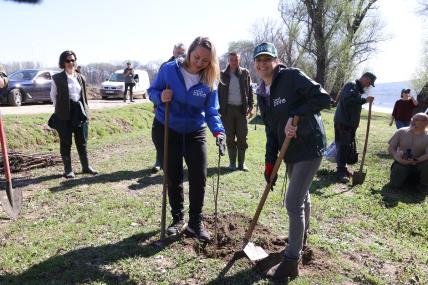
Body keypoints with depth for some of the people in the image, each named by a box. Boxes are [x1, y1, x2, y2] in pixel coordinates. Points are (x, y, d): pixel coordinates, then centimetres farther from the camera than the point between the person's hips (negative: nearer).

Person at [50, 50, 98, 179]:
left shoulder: (80, 77, 10)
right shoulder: (57, 78, -1)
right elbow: (53, 95, 7)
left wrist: (85, 110, 9)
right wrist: (60, 108, 6)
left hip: (80, 111, 4)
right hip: (64, 114, -3)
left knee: (82, 141, 10)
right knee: (66, 143, 4)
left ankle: (86, 166, 20)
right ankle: (68, 170, 13)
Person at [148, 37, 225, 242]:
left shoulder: (210, 81, -11)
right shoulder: (169, 69, -14)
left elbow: (211, 111, -10)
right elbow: (152, 91, -3)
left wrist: (218, 131, -29)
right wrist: (160, 97, -26)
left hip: (195, 132, 1)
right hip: (166, 129, -1)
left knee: (199, 177, -3)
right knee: (173, 177, 8)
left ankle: (195, 223, 14)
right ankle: (178, 219, 26)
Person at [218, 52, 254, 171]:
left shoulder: (245, 73, 5)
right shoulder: (223, 74, 2)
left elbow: (250, 90, 8)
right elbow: (219, 92, 2)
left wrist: (250, 106, 0)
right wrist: (220, 109, -4)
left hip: (241, 109, 1)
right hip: (228, 109, 0)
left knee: (242, 137, 2)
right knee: (230, 137, 6)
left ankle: (241, 163, 12)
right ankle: (232, 162, 15)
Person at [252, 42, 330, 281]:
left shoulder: (292, 76, -14)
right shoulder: (262, 94, 7)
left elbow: (324, 98, -22)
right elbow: (271, 130, 9)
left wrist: (295, 115, -27)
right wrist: (270, 161, 3)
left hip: (309, 146, -7)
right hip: (290, 150, 8)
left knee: (293, 203, -8)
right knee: (302, 196, 25)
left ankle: (292, 262, 7)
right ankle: (301, 237, 48)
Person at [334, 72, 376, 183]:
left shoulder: (358, 89, 19)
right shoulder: (351, 85, -10)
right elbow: (348, 100, -28)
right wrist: (365, 100, -25)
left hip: (350, 123, 10)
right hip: (342, 122, -10)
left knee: (348, 147, 12)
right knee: (343, 146, -10)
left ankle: (343, 169, 21)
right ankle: (340, 172, -7)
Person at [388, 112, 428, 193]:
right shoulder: (401, 132, -2)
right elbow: (391, 148, -3)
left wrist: (416, 161, -32)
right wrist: (398, 159, -21)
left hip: (419, 164, 0)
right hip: (402, 163, 0)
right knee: (395, 184, -21)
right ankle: (406, 176, 18)